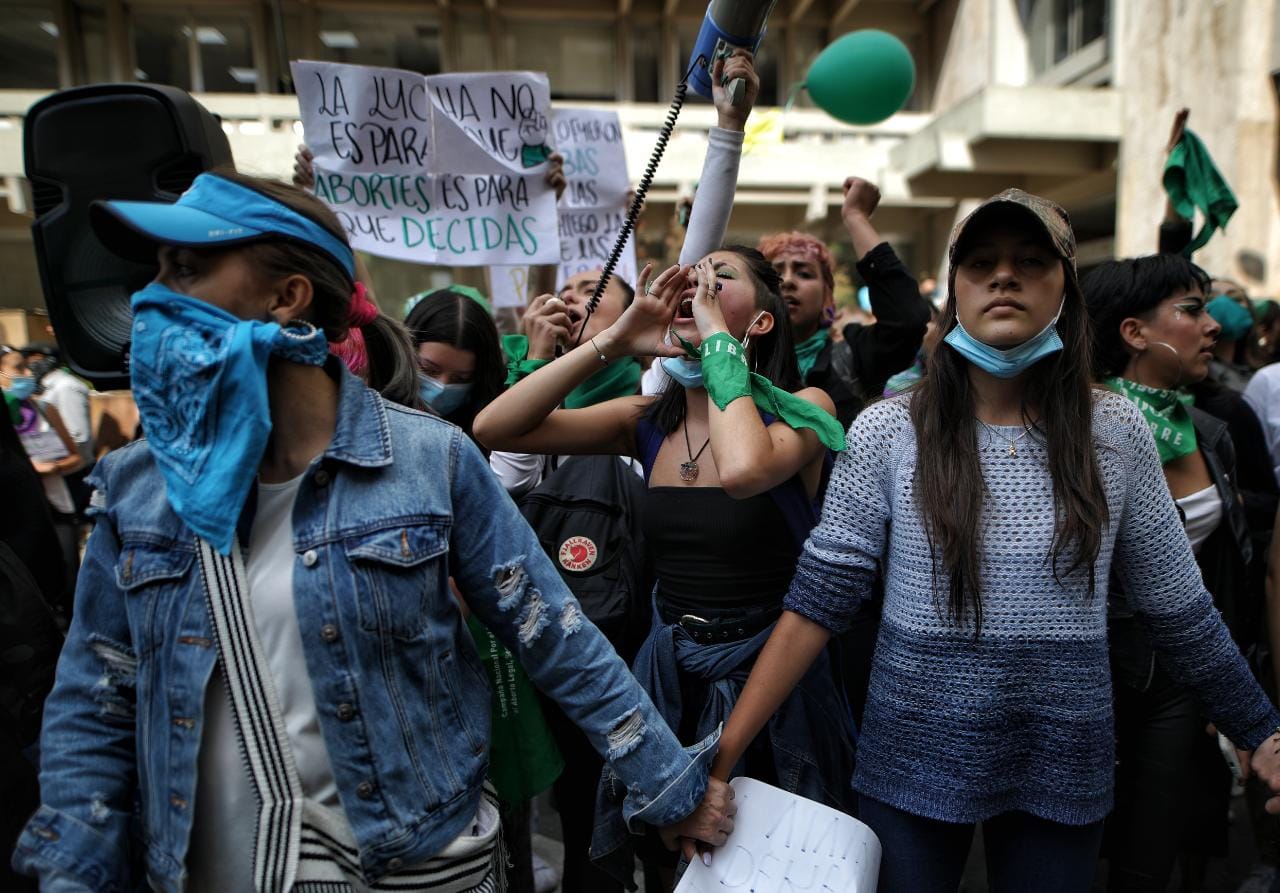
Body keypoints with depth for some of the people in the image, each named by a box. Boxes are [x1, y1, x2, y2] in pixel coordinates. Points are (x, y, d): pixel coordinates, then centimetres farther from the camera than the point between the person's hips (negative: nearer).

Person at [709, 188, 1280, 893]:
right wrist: (722, 753, -16)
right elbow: (815, 603, -12)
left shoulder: (1117, 432, -4)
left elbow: (1180, 610, 6)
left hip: (1063, 769, 2)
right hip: (911, 761, -1)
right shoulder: (886, 430, -11)